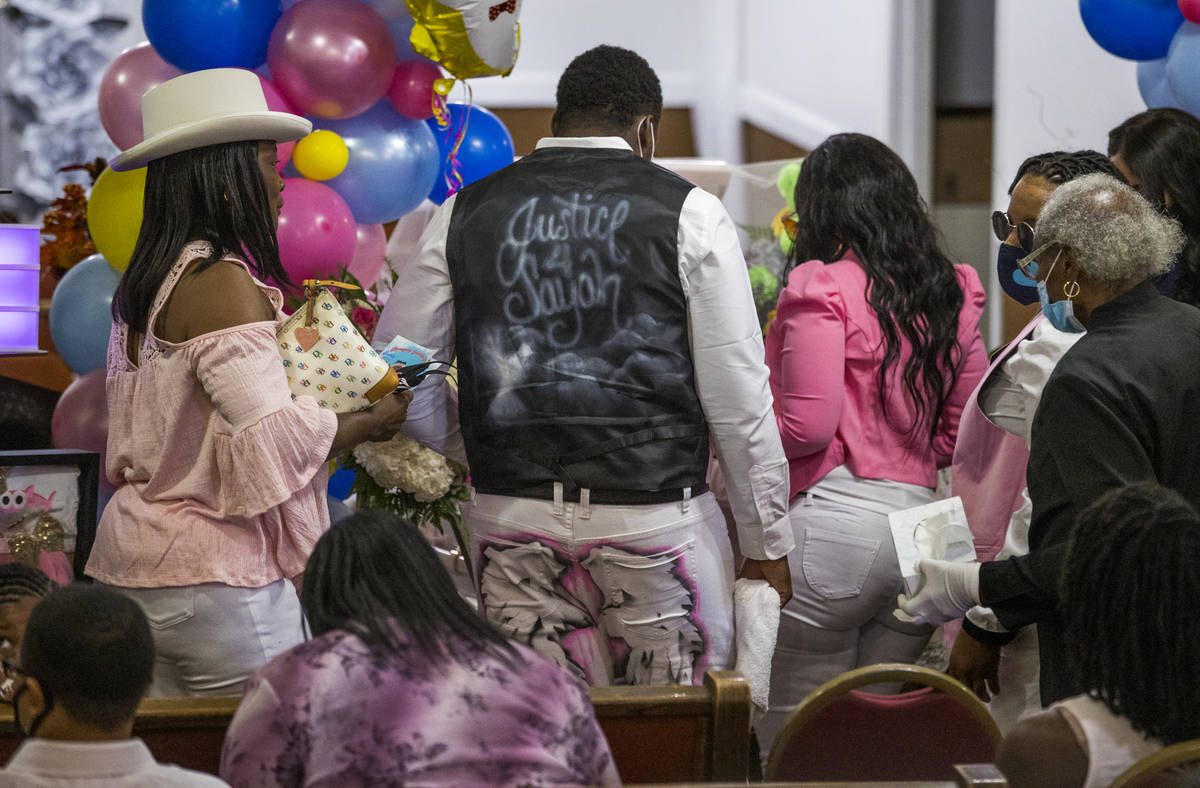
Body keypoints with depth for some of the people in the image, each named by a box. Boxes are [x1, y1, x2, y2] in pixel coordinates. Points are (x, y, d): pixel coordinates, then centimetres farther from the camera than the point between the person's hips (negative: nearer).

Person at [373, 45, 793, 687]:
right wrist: (766, 543, 4)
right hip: (654, 515, -3)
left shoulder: (466, 213, 8)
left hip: (510, 521, 3)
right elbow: (736, 397, -2)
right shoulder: (688, 213, -1)